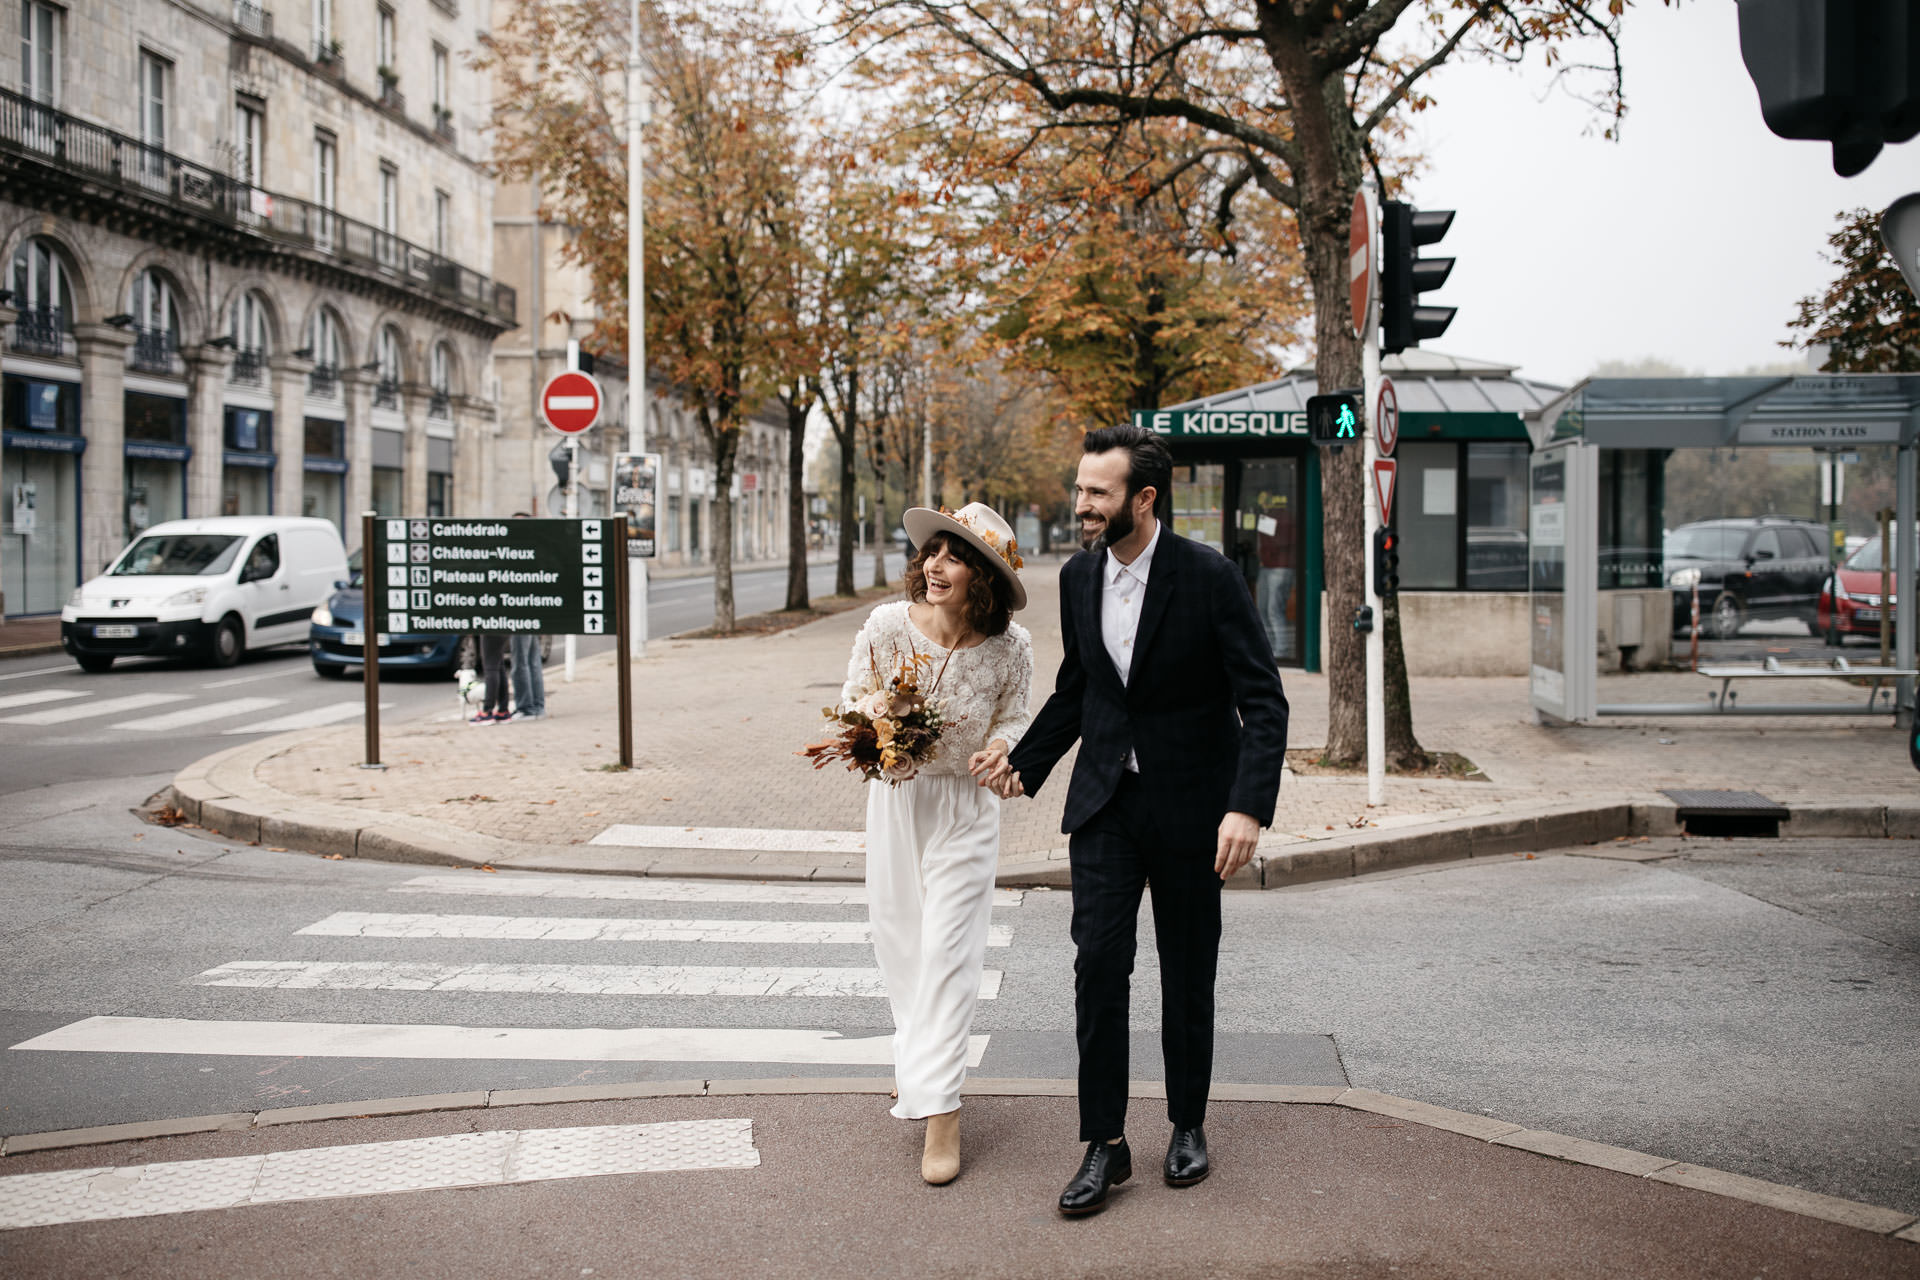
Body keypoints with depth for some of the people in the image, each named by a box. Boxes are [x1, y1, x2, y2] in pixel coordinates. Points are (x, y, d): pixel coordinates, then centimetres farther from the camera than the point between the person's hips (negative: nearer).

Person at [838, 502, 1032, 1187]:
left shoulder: (1010, 646, -16)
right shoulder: (888, 624, -16)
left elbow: (1013, 716, 1)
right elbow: (852, 701, -3)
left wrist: (999, 749, -21)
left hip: (965, 805, -2)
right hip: (895, 797, 3)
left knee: (947, 951, -6)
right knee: (897, 937, 14)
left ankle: (941, 1113, -1)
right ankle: (922, 1057, 41)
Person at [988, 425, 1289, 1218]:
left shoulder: (1209, 578, -15)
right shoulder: (1078, 576, 1)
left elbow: (1263, 701, -16)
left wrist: (1249, 806, -27)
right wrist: (1024, 763, 11)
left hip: (1189, 804, -3)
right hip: (1105, 797, 4)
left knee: (1188, 972, 9)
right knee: (1098, 960, -6)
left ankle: (1188, 1125, 27)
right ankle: (1104, 1143, 3)